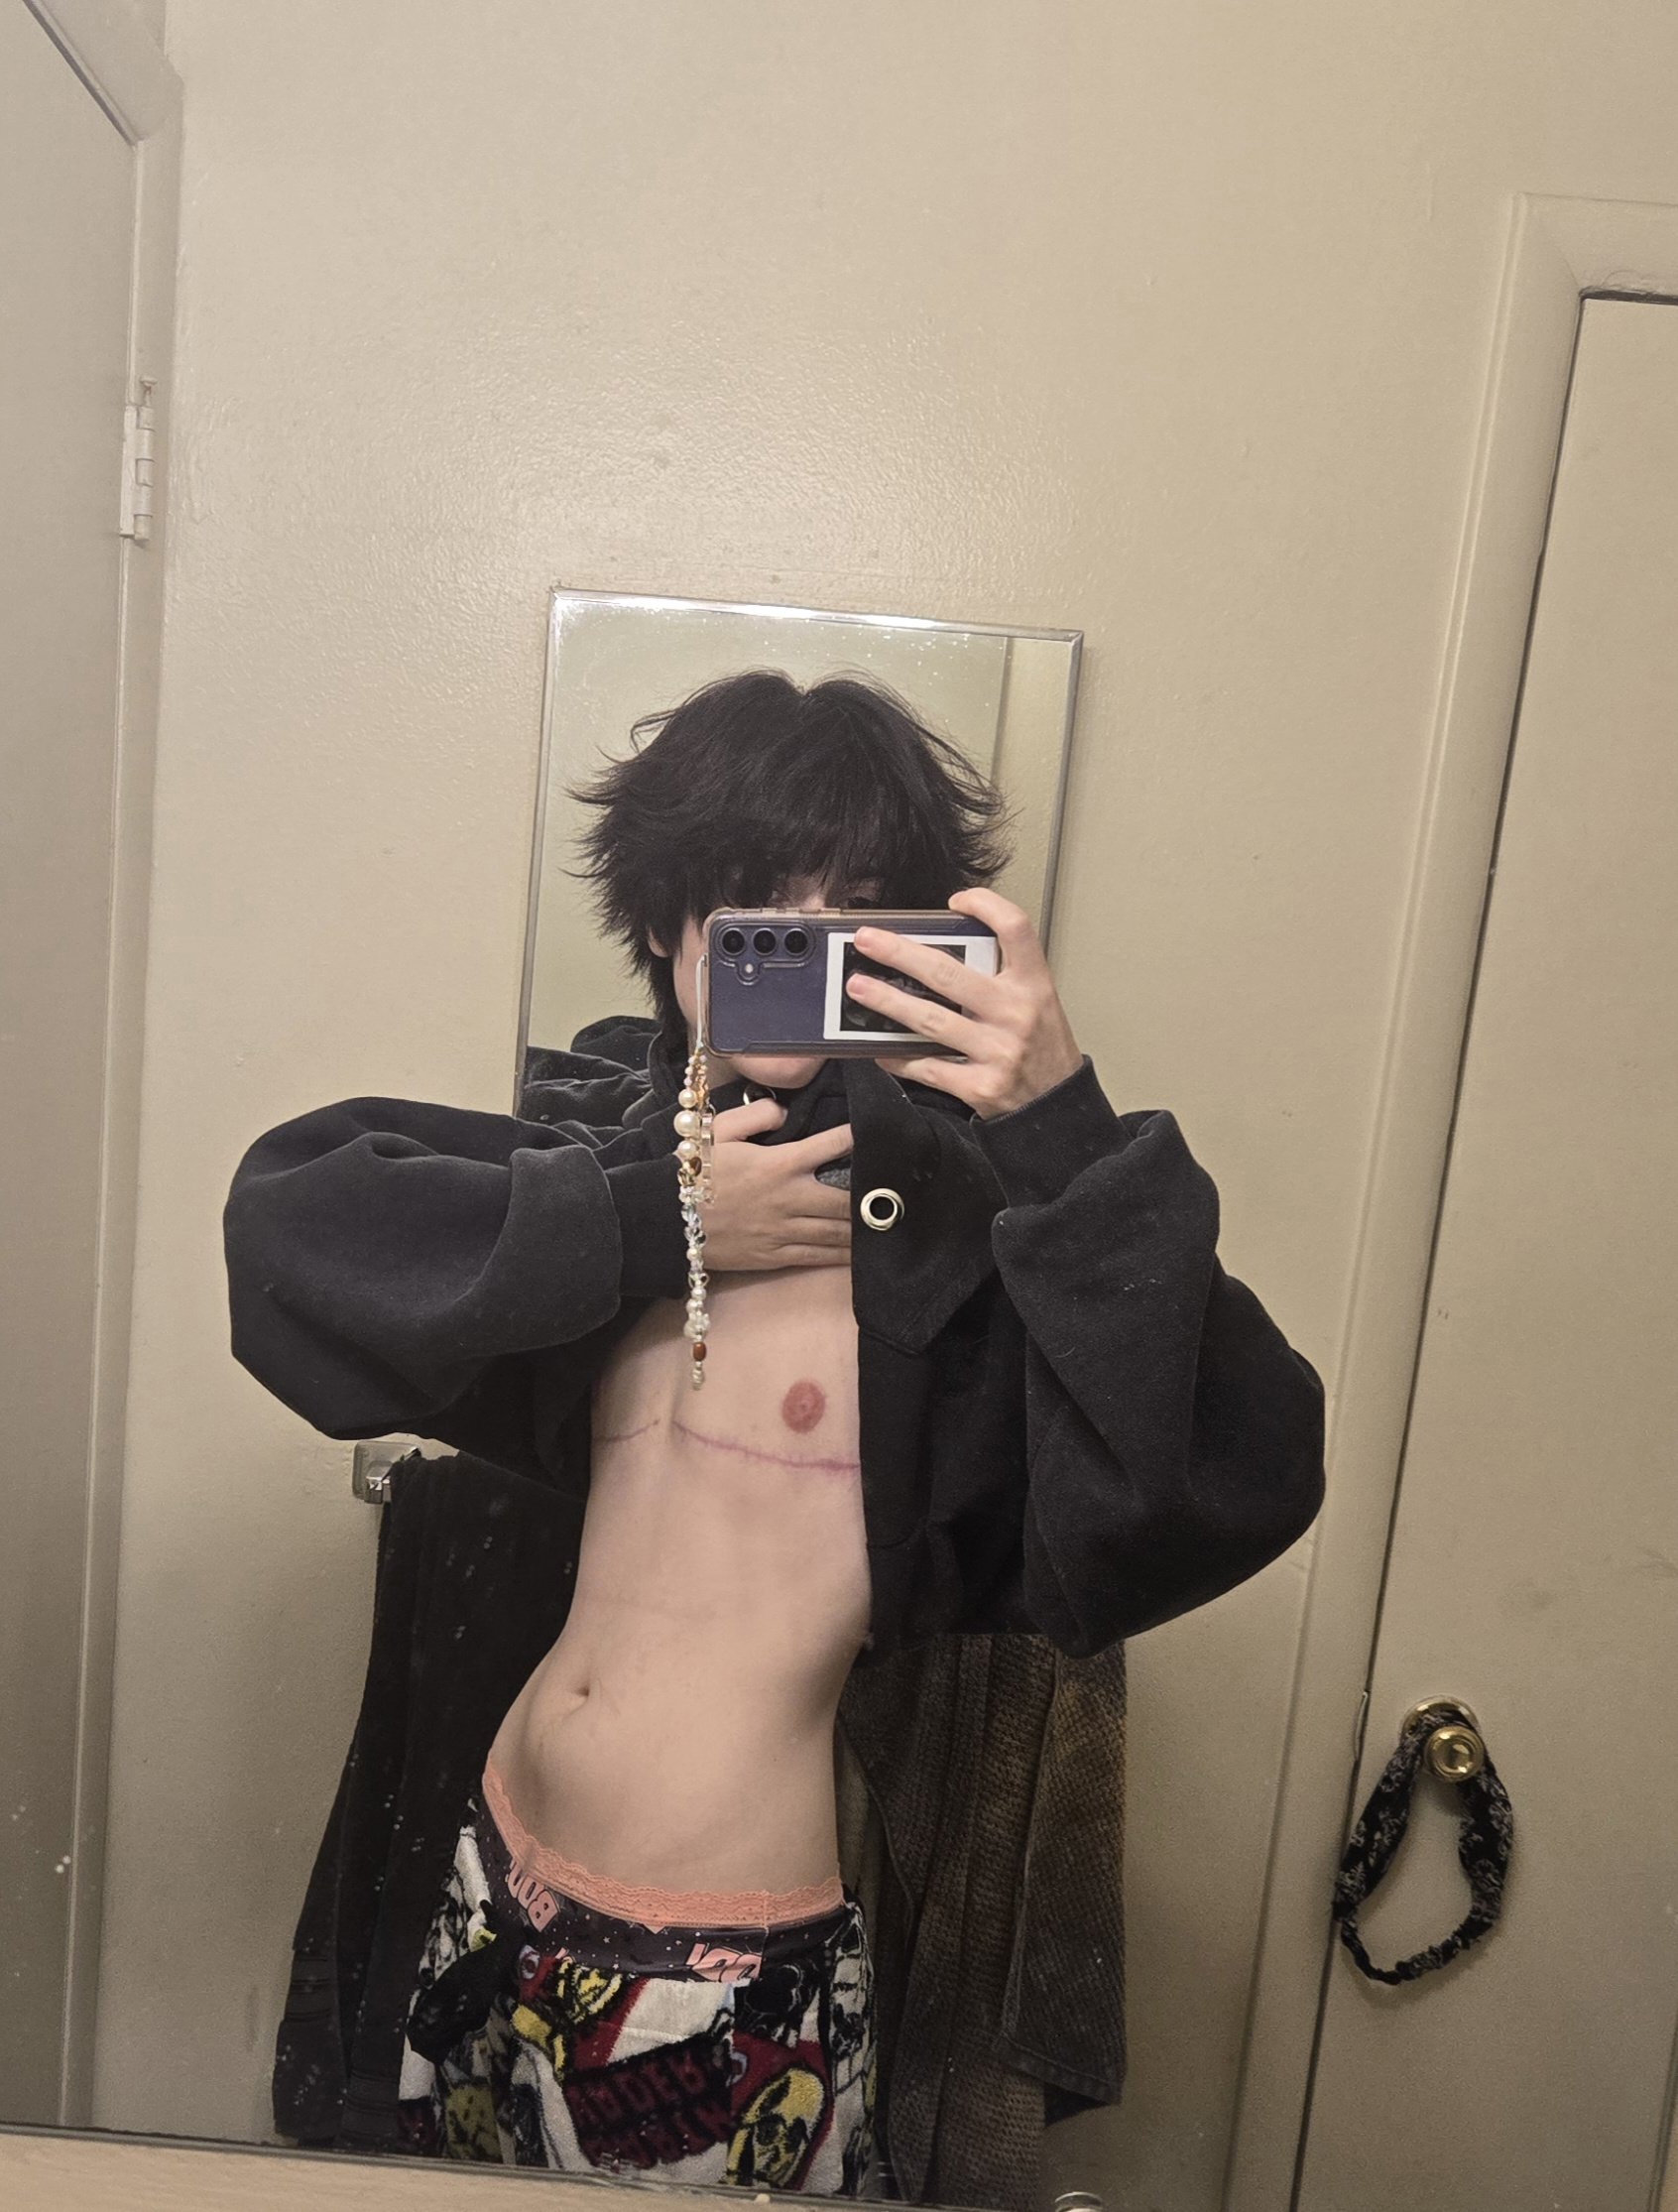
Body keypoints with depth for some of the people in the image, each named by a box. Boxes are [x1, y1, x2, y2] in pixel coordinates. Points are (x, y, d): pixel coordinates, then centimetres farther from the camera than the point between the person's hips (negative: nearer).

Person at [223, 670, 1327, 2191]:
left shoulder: (957, 1211, -17)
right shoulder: (614, 1146, -2)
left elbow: (1238, 1481, -28)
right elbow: (289, 1215, -12)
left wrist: (1070, 1127, -38)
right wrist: (655, 1224, -18)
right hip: (498, 1890, 5)